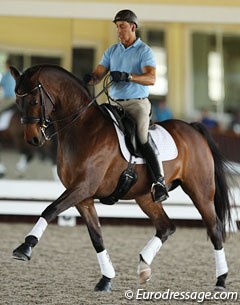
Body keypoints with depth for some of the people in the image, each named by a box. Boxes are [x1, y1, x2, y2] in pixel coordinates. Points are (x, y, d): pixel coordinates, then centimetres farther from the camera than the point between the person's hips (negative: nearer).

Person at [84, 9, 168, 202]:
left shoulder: (144, 51, -3)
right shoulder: (112, 51, 13)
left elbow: (151, 78, -18)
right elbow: (98, 75, 5)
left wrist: (128, 76, -33)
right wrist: (89, 79, -20)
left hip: (137, 103, -6)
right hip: (115, 104, 6)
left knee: (142, 138, -23)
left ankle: (159, 183, -25)